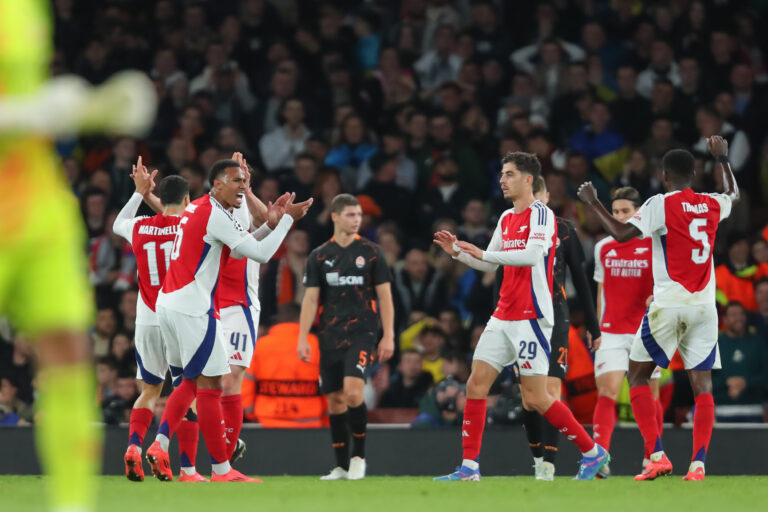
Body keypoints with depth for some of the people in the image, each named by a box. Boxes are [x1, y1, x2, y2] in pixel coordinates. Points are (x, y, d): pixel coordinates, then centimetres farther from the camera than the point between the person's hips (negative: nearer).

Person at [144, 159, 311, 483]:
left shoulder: (197, 209, 16)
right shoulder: (215, 215, -13)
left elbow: (235, 249, 24)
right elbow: (261, 254, -15)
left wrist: (269, 224, 14)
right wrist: (287, 219, -6)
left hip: (168, 303, 10)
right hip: (192, 308, -10)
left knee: (191, 382, 18)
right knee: (209, 386, -4)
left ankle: (159, 444, 5)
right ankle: (221, 470, -2)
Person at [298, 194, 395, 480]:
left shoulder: (371, 252, 2)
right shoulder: (319, 256, 6)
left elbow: (385, 296, 3)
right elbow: (311, 299, 7)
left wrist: (388, 336, -3)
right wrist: (302, 338, -1)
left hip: (361, 333, -3)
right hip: (330, 338, 3)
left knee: (352, 391, -20)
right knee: (335, 399, 4)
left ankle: (358, 455, -4)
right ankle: (342, 466, 13)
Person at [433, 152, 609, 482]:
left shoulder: (541, 214, -9)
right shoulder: (506, 218, 16)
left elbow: (532, 254, -25)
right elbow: (489, 265, 24)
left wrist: (484, 253, -24)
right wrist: (458, 252, 8)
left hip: (531, 317, -8)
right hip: (503, 317, 8)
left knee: (535, 398, -8)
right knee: (476, 384, -2)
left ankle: (593, 452, 6)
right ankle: (469, 467, 0)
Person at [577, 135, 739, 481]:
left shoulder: (661, 205, -7)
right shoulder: (712, 205, 9)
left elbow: (622, 233, -16)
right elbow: (733, 195, 34)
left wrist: (592, 203, -5)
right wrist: (722, 159, 45)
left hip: (667, 306, -4)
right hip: (704, 306, 4)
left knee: (637, 377, 8)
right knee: (702, 384, 3)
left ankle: (657, 456, -5)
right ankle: (698, 463, -9)